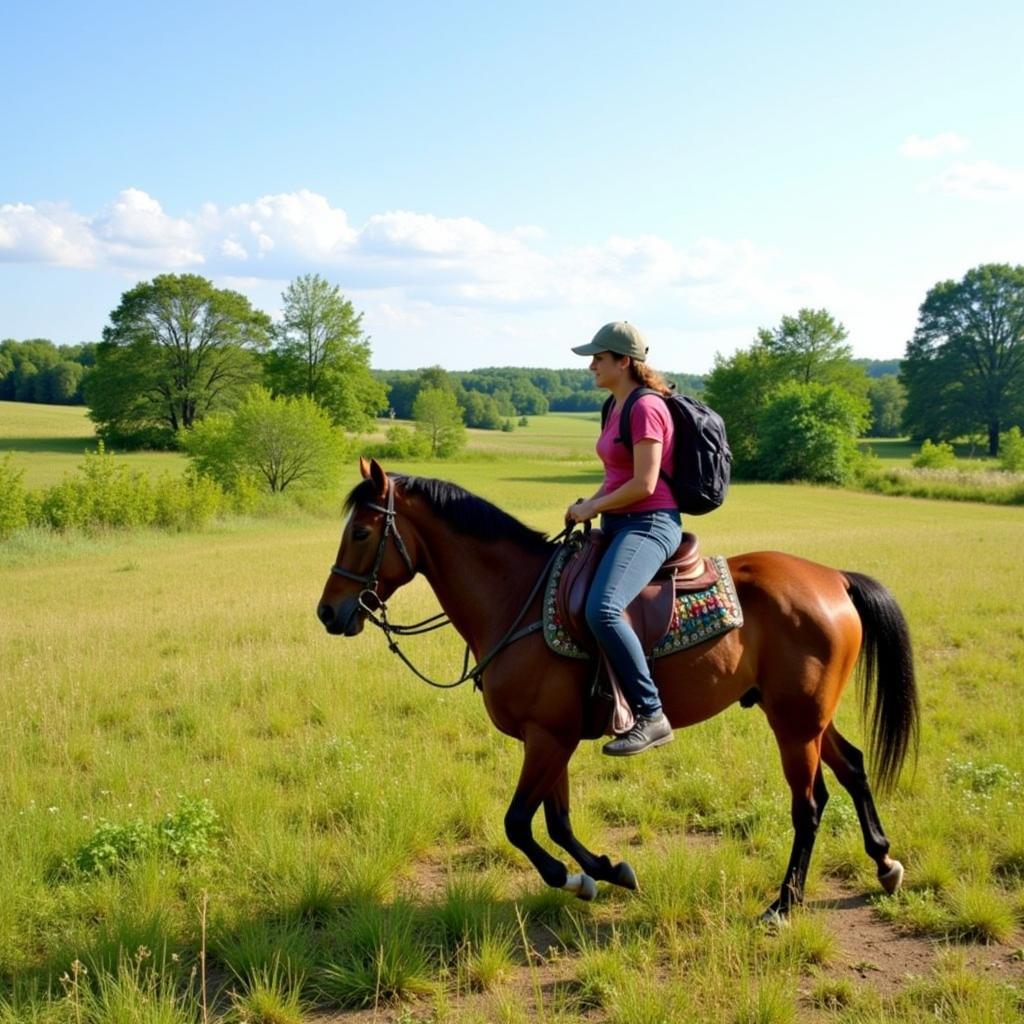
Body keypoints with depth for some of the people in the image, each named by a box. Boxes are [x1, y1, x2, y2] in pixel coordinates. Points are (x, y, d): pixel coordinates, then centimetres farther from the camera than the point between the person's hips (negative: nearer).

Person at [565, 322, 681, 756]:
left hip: (649, 525, -11)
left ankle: (651, 716, -24)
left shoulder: (646, 408, -14)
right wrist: (588, 504, 6)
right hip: (618, 524, 11)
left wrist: (592, 508, -10)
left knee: (602, 610, -32)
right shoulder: (617, 407, 15)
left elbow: (643, 484, -20)